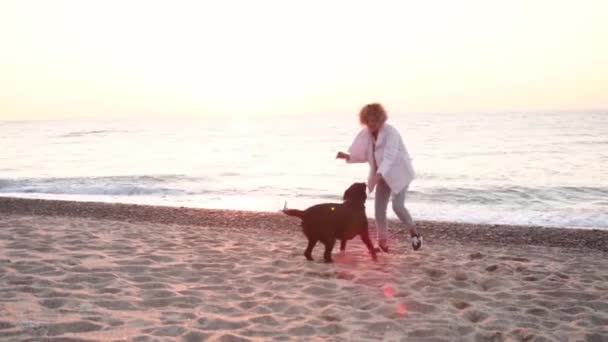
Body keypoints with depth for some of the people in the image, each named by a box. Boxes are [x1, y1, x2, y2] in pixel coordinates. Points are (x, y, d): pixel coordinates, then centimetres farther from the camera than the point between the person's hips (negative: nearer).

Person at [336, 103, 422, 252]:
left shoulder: (391, 133, -25)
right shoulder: (367, 134, -5)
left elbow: (389, 156, -35)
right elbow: (365, 156, 4)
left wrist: (379, 173, -50)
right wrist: (348, 157, -13)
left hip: (399, 173, -7)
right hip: (383, 174, 7)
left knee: (398, 206, -20)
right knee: (379, 209, 2)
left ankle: (414, 233, 5)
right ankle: (383, 244, 15)